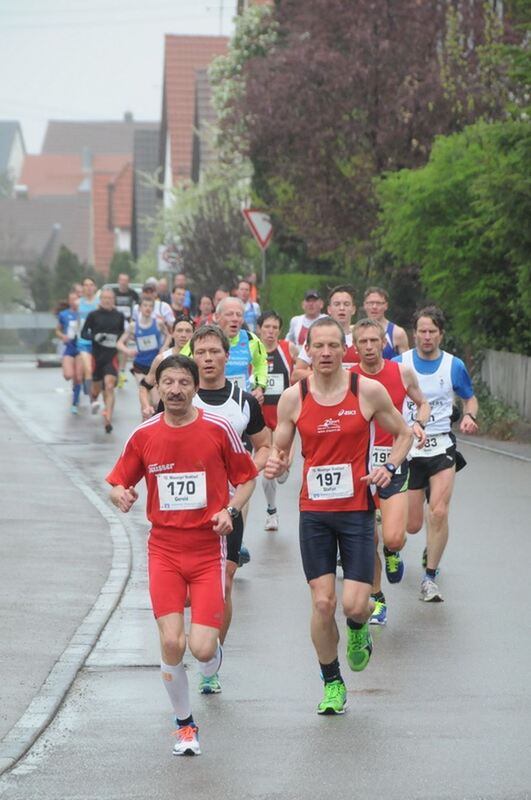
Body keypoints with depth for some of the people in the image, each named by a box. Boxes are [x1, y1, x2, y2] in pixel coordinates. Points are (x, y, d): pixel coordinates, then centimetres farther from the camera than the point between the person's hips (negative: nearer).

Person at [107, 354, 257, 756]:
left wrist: (230, 510, -10)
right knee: (171, 642, -12)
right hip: (164, 549, 1)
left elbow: (247, 478, 7)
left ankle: (214, 654, 28)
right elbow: (118, 482, 11)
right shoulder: (143, 436, 1)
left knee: (201, 648, -12)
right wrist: (121, 495, -13)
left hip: (209, 549, -1)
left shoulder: (218, 429, -4)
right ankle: (185, 724, 11)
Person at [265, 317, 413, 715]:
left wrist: (389, 467, -8)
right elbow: (279, 451, 8)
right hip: (314, 511, 1)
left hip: (357, 509, -1)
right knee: (322, 603, -2)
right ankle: (333, 683, 17)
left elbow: (404, 433, 9)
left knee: (355, 605, -8)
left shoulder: (369, 391, -5)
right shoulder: (293, 398, -1)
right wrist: (275, 466, -15)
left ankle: (358, 630, 30)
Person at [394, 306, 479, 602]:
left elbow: (470, 398, 13)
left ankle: (430, 577, -1)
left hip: (441, 446, 0)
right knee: (412, 525, 2)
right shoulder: (399, 364, -3)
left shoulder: (454, 366, -1)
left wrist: (469, 416, -9)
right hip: (407, 447, 0)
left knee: (439, 513, -17)